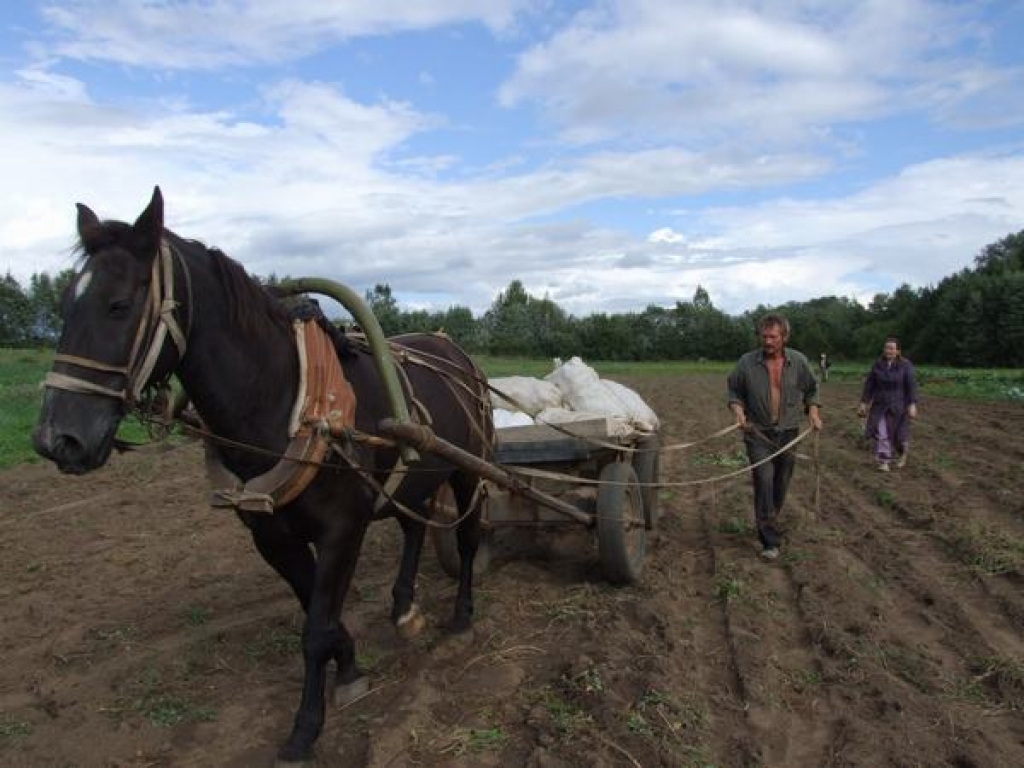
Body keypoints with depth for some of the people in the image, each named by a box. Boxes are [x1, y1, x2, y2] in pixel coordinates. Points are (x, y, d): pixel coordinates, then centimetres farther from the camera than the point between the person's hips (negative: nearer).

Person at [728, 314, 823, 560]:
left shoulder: (799, 362, -1)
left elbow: (811, 390, 14)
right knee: (764, 481, -14)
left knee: (781, 484, 12)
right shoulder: (747, 362, -7)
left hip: (788, 433, 3)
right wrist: (738, 412, -13)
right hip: (758, 433, -3)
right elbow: (734, 391, 4)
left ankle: (768, 526, 35)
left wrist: (813, 412, 0)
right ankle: (770, 541, -10)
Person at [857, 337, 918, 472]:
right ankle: (884, 462, 0)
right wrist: (864, 403, 1)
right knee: (881, 433, -8)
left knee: (898, 434, 8)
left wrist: (912, 405, -20)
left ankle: (902, 453, 39)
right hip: (880, 405, 2)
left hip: (898, 406, -2)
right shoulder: (878, 365, -1)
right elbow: (869, 385, 3)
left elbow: (912, 386, -12)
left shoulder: (906, 365, -8)